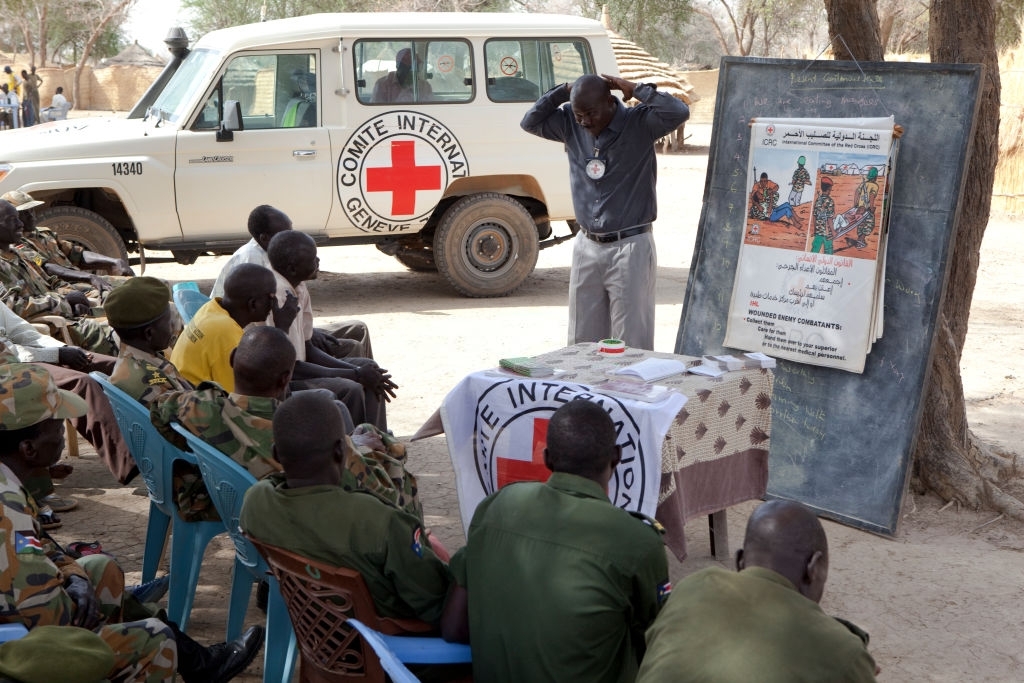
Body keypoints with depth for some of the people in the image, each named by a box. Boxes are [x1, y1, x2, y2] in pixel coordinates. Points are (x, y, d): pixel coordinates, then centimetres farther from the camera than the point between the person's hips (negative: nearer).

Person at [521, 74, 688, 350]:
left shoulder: (639, 123, -10)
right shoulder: (570, 125, 5)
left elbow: (678, 112, -24)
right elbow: (530, 122, 9)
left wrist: (636, 89, -17)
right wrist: (562, 92, -1)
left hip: (630, 247, -5)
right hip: (586, 247, 5)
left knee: (631, 345, -2)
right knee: (582, 343, 11)